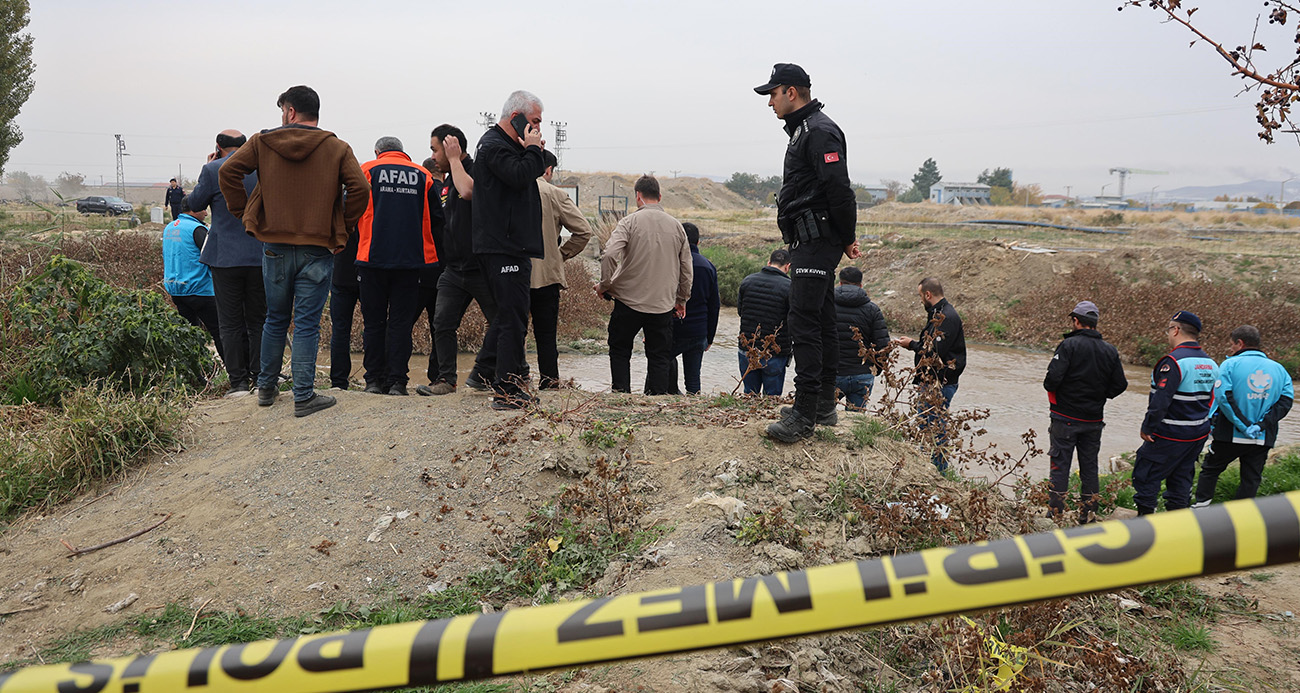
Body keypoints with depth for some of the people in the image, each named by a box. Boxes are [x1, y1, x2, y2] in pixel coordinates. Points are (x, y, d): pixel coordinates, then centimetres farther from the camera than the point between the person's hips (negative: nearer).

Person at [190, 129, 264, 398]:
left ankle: (239, 382, 4)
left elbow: (195, 203, 5)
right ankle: (261, 378, 11)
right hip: (261, 256, 3)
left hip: (226, 257, -3)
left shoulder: (213, 170, -7)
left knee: (231, 323, 4)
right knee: (259, 320, 11)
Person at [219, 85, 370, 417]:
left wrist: (244, 213, 4)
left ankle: (267, 387, 28)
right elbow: (360, 189, -11)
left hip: (275, 246, 2)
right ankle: (304, 396, 4)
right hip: (317, 249, -2)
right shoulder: (337, 149, -1)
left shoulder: (262, 142, 3)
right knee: (307, 324, 2)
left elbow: (228, 171, -4)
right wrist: (342, 228, 0)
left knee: (275, 320, 17)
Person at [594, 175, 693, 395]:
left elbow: (610, 255, -19)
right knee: (659, 356, 8)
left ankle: (621, 392, 8)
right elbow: (687, 269, 10)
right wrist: (682, 299, 22)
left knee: (619, 350, 13)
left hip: (629, 300, -2)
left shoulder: (629, 222, -6)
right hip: (663, 304, 3)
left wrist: (604, 285, -4)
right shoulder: (676, 226, 6)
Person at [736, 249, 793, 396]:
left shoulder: (747, 281, 1)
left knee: (749, 395, 18)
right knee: (772, 399, 7)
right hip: (774, 356, -4)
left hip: (747, 352, 4)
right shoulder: (790, 287, -13)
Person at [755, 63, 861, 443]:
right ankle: (824, 407, 21)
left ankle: (804, 415, -13)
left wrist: (847, 239, -13)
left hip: (816, 243, -11)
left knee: (804, 324, -14)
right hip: (810, 242, 11)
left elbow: (840, 190, -21)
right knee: (822, 324, 13)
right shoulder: (804, 130, 21)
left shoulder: (819, 131, -13)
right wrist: (844, 237, 19)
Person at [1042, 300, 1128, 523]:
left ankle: (1055, 512, 4)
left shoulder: (1069, 345, -14)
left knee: (1060, 465, 2)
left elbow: (1053, 377, -22)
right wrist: (1099, 396, 16)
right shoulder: (1110, 351, 3)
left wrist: (1050, 389, -1)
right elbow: (1120, 384, 4)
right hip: (1094, 420, 5)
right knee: (1089, 466, 13)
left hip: (1065, 418, -5)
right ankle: (1088, 514, 19)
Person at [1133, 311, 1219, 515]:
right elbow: (1212, 400, 15)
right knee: (1181, 477, 18)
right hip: (1198, 435, 9)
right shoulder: (1210, 363, 9)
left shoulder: (1174, 361, -20)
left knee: (1145, 475, 1)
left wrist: (1147, 428, -15)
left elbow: (1160, 400, -24)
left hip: (1170, 436, -9)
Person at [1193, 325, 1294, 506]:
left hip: (1230, 435, -3)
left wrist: (1244, 425, -17)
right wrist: (1261, 424, -10)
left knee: (1210, 470, 15)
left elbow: (1223, 396, -20)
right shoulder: (1279, 369, 5)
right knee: (1251, 481, 11)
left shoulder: (1230, 364, -8)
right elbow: (1287, 399, -3)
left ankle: (1200, 505, 14)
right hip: (1263, 439, 3)